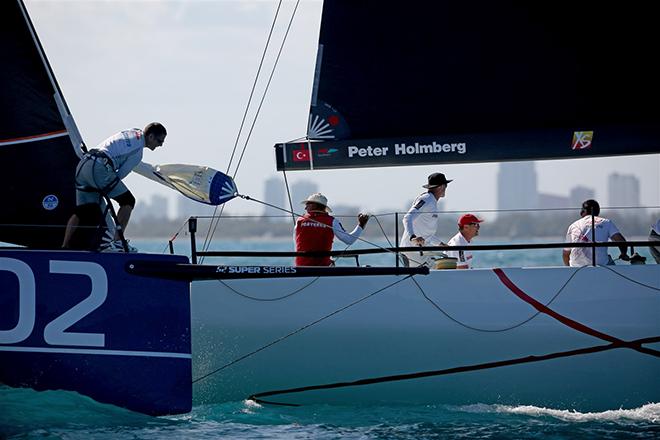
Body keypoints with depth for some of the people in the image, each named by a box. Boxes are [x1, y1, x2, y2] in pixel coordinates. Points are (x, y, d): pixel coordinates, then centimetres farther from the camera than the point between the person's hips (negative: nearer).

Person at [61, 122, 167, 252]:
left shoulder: (132, 132, 26)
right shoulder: (138, 150, 2)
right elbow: (121, 174, 3)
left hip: (82, 165, 9)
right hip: (98, 167, -9)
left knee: (82, 211, 11)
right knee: (128, 201, -2)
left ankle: (64, 246, 3)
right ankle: (117, 243, -10)